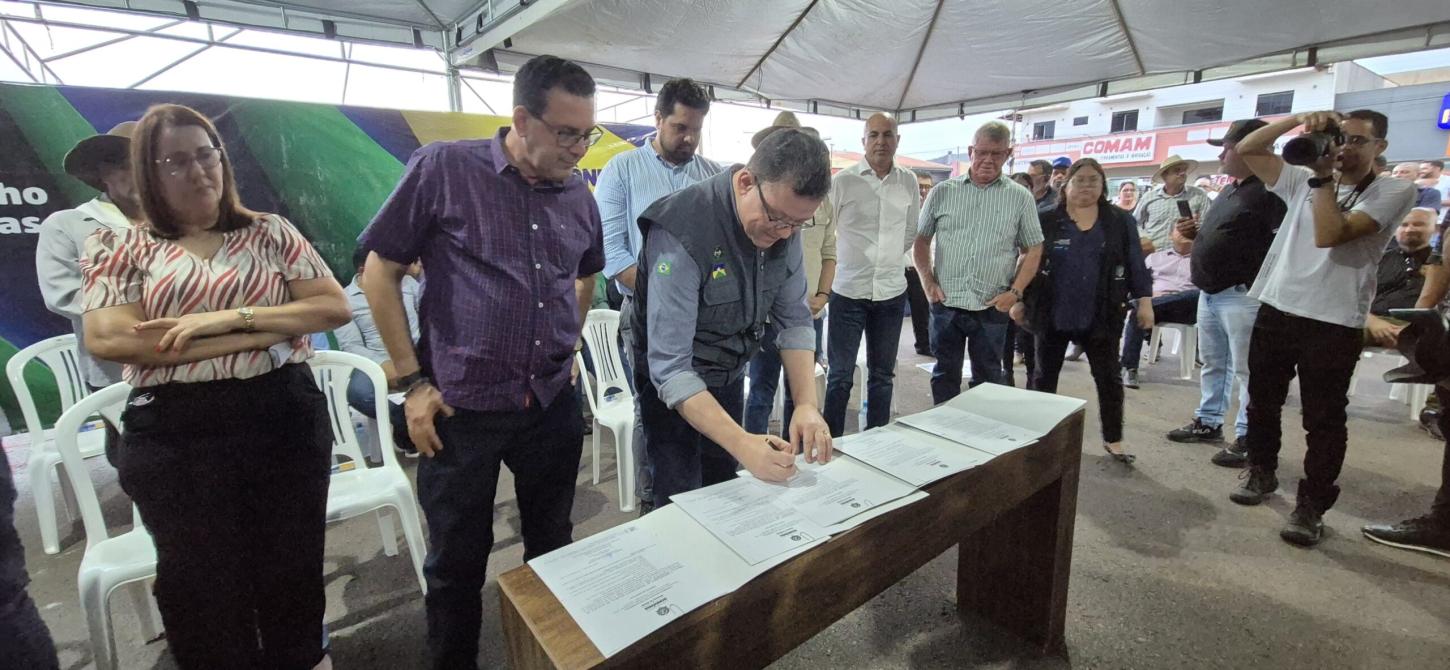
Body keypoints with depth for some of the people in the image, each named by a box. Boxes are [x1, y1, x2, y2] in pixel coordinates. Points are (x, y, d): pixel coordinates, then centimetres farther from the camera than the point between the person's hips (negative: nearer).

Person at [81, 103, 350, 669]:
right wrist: (264, 334, -15)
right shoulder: (120, 247, 5)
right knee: (203, 591, 13)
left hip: (285, 419, 1)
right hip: (175, 436, 0)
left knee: (292, 574, 14)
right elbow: (107, 339, -10)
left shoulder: (269, 232, 6)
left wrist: (236, 315, -15)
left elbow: (334, 306, -2)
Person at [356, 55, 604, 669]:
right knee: (458, 563, 13)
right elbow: (380, 271, -5)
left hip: (554, 405, 4)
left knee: (553, 547, 19)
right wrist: (413, 381, -7)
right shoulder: (442, 169, -9)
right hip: (461, 409, -4)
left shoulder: (579, 194, 3)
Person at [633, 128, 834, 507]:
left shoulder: (783, 224, -11)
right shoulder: (682, 233, -32)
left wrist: (807, 404, -20)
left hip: (729, 376, 6)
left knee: (723, 493, 17)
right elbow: (670, 367, -33)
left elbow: (794, 320, -6)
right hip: (673, 384, -5)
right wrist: (742, 444, -42)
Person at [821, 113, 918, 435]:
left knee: (882, 374, 13)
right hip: (849, 290, -3)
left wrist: (889, 258, 14)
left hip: (892, 291, 4)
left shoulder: (908, 182, 5)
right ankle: (832, 443, 15)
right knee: (840, 375, 1)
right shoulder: (843, 180, -6)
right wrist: (847, 260, 3)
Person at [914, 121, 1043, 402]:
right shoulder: (942, 192, 4)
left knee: (987, 378, 10)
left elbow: (1032, 250, 6)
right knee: (945, 375, 11)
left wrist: (1015, 291, -6)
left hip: (992, 308, 0)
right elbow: (920, 240, 8)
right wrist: (927, 280, -3)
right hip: (945, 304, 1)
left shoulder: (1020, 198, 3)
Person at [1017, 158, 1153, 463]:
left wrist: (1144, 302, 2)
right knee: (1045, 376, 9)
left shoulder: (1121, 222, 3)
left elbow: (1136, 265, 6)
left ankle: (1113, 439, 23)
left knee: (1109, 379, 8)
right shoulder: (1046, 221, -2)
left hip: (1101, 318, 1)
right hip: (1053, 315, -1)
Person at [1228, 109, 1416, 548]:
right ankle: (1261, 472, 32)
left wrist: (1323, 176, -11)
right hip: (1275, 310, 5)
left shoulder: (1394, 192, -2)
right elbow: (1247, 150, 8)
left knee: (1324, 418, 1)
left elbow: (1329, 235, -18)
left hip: (1333, 323, -4)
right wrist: (1299, 119, -6)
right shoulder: (1304, 180, 12)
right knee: (1262, 401, 15)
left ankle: (1311, 505, 10)